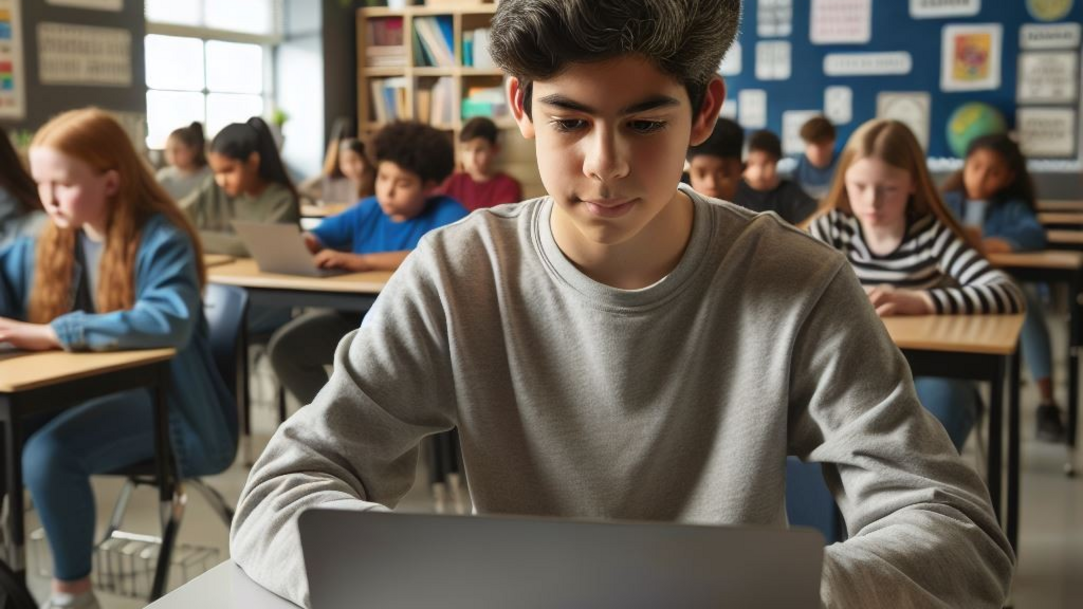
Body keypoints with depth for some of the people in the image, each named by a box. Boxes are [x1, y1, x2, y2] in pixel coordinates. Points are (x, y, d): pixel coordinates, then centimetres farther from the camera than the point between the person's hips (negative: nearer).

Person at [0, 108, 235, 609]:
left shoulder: (160, 240, -16)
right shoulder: (48, 243, 7)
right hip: (80, 391, 7)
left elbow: (169, 323, -33)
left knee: (48, 452, -29)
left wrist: (55, 333, -35)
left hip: (160, 400, -7)